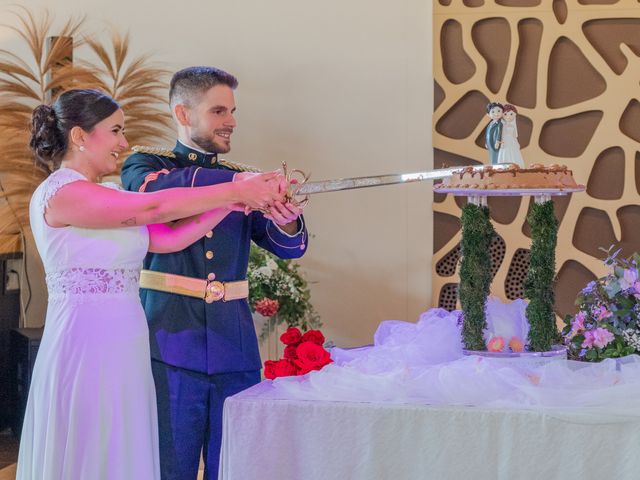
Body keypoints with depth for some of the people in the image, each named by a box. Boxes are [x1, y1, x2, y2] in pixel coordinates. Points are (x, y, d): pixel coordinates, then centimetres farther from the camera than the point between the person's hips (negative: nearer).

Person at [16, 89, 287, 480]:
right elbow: (152, 208, -21)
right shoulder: (61, 193, -14)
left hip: (124, 345, 9)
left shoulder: (108, 196, 14)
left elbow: (168, 238, 3)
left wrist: (232, 203, -5)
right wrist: (235, 191, -16)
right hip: (85, 348, -9)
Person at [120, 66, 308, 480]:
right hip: (170, 348, -3)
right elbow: (152, 187, -21)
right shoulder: (147, 164, 4)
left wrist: (286, 221, -21)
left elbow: (290, 247, 3)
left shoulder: (243, 180, 13)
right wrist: (231, 182, -33)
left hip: (235, 351, 4)